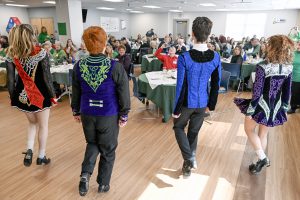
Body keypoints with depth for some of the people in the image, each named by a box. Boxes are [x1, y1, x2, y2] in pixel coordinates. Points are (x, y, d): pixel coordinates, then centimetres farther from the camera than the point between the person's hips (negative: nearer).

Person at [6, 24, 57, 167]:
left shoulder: (11, 56, -5)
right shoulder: (41, 53, -15)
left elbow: (10, 80, -2)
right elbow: (47, 78, -14)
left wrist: (13, 98, 11)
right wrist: (53, 96, -4)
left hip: (22, 96, 4)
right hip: (41, 95, -3)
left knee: (32, 122, 27)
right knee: (43, 125, 15)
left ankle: (29, 151, 12)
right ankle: (41, 157, 26)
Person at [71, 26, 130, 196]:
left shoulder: (79, 66, -6)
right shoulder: (115, 67, -17)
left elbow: (75, 92, 5)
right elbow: (123, 93, -12)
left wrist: (76, 111, 19)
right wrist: (124, 115, 0)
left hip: (87, 114, 3)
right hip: (109, 115, -3)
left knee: (92, 143, 28)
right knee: (108, 150, 16)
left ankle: (85, 174, 12)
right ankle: (103, 184, 31)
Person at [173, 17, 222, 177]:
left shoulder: (184, 58, -20)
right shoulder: (216, 57, -8)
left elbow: (180, 86, -16)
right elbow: (216, 84, -1)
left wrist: (176, 109, -6)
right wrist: (211, 105, 12)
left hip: (187, 102, -3)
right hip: (202, 103, 4)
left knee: (178, 127, 22)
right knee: (194, 132, 19)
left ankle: (189, 158, 5)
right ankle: (188, 165, 34)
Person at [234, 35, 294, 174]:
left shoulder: (263, 67, -22)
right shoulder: (288, 67, -4)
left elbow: (257, 92, -20)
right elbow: (287, 91, 4)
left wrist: (249, 111, -13)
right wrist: (284, 109, 15)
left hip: (261, 105, -5)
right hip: (276, 106, 6)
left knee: (249, 129, 19)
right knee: (263, 134, 21)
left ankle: (262, 158, 12)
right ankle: (260, 160, 34)